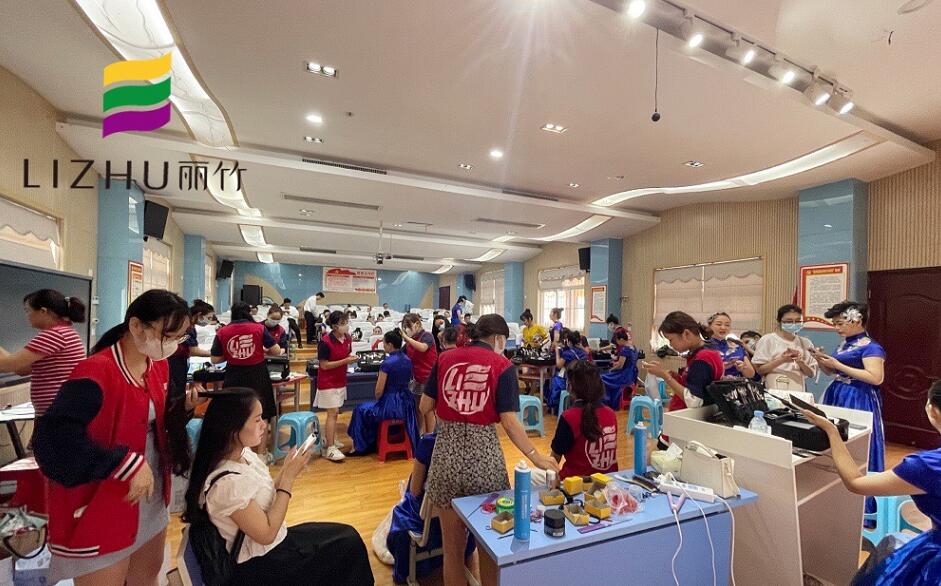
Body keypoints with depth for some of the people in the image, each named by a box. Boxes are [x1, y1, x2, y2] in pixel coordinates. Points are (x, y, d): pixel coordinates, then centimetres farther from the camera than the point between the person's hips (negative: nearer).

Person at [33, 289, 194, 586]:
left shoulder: (158, 365, -1)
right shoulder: (96, 373, -25)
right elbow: (53, 440, -35)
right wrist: (129, 464, -33)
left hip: (152, 498, 7)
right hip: (101, 509, -7)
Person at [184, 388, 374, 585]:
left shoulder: (244, 454, -5)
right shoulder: (227, 482, -30)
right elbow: (266, 535, -23)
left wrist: (286, 470, -9)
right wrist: (288, 477, -22)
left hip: (275, 543, 7)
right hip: (259, 565, -7)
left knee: (347, 535, 8)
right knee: (349, 545, -2)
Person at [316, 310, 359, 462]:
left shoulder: (347, 339, -1)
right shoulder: (325, 342, -21)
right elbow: (324, 365, -19)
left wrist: (352, 358, -8)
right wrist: (345, 361, -25)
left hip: (340, 380, 7)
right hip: (328, 382, -7)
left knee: (335, 412, 16)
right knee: (332, 413, -6)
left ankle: (328, 439, 33)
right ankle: (330, 449, 1)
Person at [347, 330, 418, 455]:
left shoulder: (387, 363, -19)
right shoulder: (408, 360, 2)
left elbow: (379, 391, -15)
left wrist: (377, 401, 6)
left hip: (391, 405, -7)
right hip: (406, 403, 7)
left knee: (361, 410, 16)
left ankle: (360, 447, 26)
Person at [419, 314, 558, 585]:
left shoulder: (445, 358, 2)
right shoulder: (502, 365, -5)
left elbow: (425, 407, 6)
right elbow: (509, 421, -11)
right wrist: (535, 456, -3)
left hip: (447, 452, 3)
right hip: (484, 454, -2)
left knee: (452, 548, 22)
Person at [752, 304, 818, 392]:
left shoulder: (805, 343, 11)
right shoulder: (768, 340, -2)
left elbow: (812, 374, 10)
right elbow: (758, 370, -6)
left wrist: (800, 362, -9)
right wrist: (781, 360, -18)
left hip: (798, 392, 4)